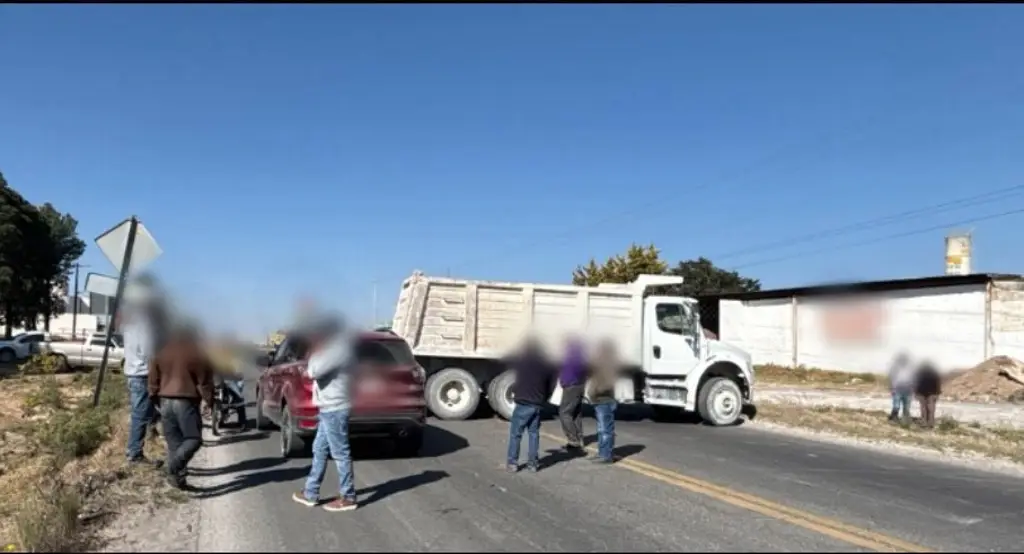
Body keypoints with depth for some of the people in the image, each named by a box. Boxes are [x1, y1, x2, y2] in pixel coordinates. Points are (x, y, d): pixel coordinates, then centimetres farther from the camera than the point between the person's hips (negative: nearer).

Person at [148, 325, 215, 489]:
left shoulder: (162, 353, 11)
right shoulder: (199, 354, -3)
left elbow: (153, 381, 15)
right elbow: (205, 382, -4)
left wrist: (155, 399, 24)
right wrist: (209, 401, 4)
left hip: (165, 401, 5)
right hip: (186, 402, -5)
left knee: (173, 442, 12)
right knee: (193, 439, 2)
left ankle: (176, 475, 11)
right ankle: (174, 468, -18)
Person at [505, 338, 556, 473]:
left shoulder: (522, 360, -5)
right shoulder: (547, 365, 6)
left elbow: (506, 359, 10)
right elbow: (551, 386, 10)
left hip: (523, 403, -4)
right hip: (538, 404, 4)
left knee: (515, 433, 2)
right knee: (534, 433, 13)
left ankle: (512, 463, 1)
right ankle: (533, 462, 13)